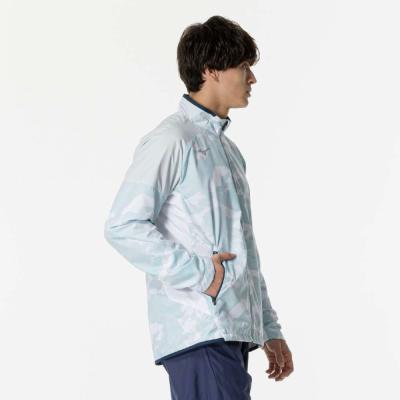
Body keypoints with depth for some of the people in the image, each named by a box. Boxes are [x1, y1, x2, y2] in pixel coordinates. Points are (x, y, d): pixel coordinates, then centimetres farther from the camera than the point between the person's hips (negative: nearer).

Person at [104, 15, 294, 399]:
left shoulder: (228, 150, 22)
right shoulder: (170, 141, -6)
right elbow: (123, 226, -16)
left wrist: (270, 329, 22)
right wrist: (200, 274, -16)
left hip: (236, 333, 9)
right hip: (198, 335, -9)